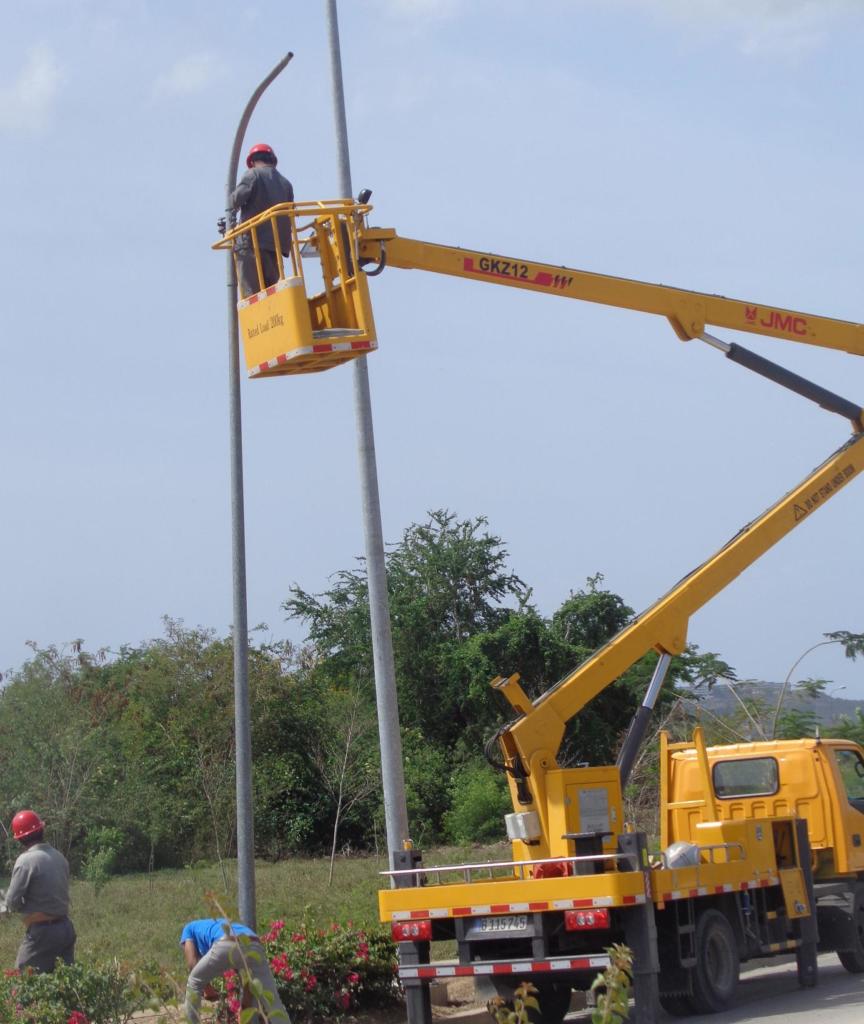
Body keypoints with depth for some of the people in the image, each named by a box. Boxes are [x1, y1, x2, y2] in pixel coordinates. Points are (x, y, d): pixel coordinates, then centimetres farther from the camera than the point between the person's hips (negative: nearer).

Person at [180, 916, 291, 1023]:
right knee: (272, 1001, 6)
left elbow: (192, 963, 21)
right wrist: (245, 1006, 44)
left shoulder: (189, 928, 38)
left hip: (226, 946, -4)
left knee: (194, 982, 25)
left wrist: (207, 989, 34)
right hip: (254, 948, 4)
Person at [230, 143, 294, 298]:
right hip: (277, 245, 5)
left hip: (253, 242, -5)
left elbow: (236, 200, -11)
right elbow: (289, 215, 14)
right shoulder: (285, 183, 17)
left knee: (251, 295, -9)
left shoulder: (253, 175, 0)